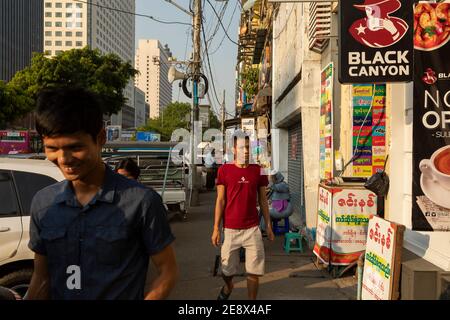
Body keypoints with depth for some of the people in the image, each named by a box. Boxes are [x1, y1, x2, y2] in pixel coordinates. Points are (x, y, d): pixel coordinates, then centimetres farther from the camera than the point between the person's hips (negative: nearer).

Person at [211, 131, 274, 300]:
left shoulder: (258, 170, 2)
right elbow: (220, 200, -1)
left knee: (254, 271, 4)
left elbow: (263, 200, 9)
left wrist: (268, 225, 8)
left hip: (253, 229, 1)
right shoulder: (224, 170, -3)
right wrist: (216, 228, -4)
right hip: (230, 229, -1)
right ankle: (228, 287, 46)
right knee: (227, 270, 13)